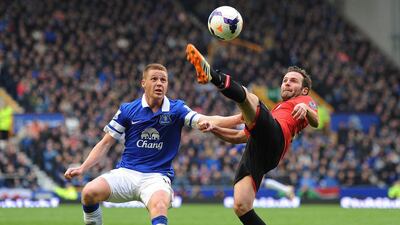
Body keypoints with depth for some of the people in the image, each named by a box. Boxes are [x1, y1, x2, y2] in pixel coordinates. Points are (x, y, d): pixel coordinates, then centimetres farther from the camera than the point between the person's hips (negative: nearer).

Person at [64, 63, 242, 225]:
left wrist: (240, 118, -28)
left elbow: (207, 121, -13)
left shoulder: (176, 110, 1)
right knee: (89, 192, -24)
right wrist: (82, 168, -1)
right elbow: (105, 144, 10)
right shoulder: (127, 110, 4)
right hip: (126, 172, 2)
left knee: (159, 206, -35)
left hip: (157, 177, -2)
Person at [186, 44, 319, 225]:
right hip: (255, 150, 7)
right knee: (241, 207, -13)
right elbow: (239, 136, 42)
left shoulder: (304, 100, 26)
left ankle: (212, 75, -56)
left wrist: (306, 109, -21)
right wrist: (214, 129, 26)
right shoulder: (277, 110, 45)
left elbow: (315, 122, 2)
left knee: (247, 97, -28)